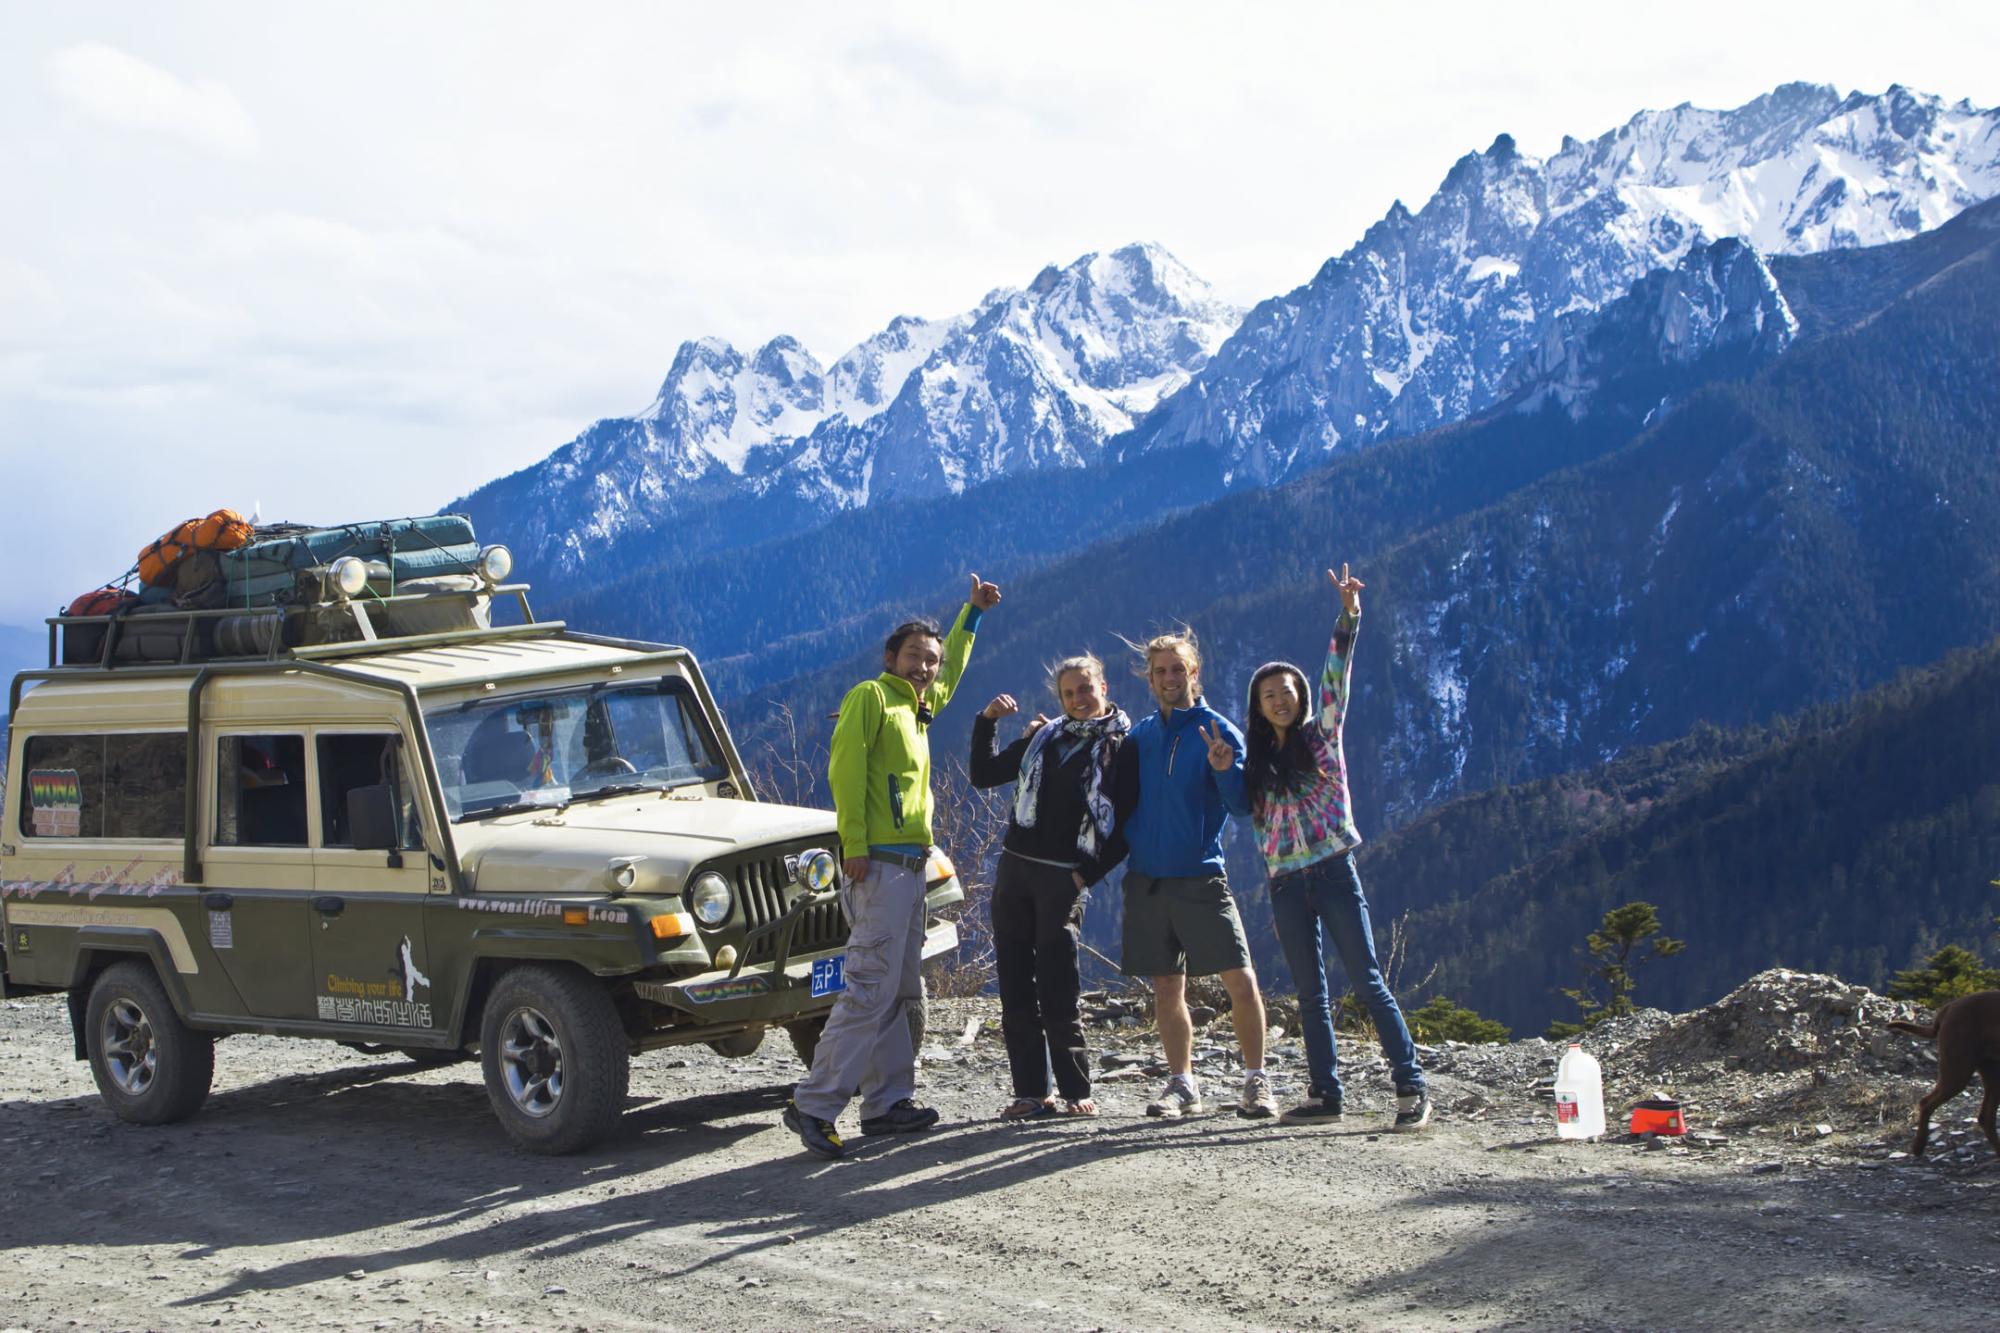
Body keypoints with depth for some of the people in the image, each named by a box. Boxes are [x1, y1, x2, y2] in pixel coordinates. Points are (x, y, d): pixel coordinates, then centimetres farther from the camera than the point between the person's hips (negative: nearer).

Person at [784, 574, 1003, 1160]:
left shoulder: (918, 706, 20)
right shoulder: (871, 696, -5)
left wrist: (972, 613, 41)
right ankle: (813, 1105, -15)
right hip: (879, 864, -9)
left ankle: (889, 1102, 16)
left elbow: (949, 675, 41)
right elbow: (845, 767, -15)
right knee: (871, 990, -14)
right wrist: (854, 846, -22)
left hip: (911, 865, 10)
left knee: (899, 992, 11)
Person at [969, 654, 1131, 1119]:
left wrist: (1089, 874, -9)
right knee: (1015, 991, 2)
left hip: (1064, 878, -5)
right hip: (1014, 869, 5)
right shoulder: (1044, 737, 16)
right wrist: (986, 721, 9)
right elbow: (983, 775, 20)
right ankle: (1030, 1092, 7)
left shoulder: (1121, 748, 1)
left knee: (1057, 994, -10)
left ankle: (1077, 1093, -1)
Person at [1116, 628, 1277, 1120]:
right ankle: (1182, 1087, 16)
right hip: (1148, 878, 4)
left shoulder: (1217, 731, -2)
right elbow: (1122, 798, 21)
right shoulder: (1140, 735, 11)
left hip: (1200, 877, -4)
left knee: (1241, 981, -10)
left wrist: (1226, 770, -28)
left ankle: (1256, 1082, 1)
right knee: (1167, 988, 7)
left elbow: (1243, 804, -10)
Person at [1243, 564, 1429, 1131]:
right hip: (1286, 884, 4)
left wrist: (1348, 614, -18)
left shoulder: (1321, 735, 5)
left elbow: (1336, 677, -7)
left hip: (1333, 872, -4)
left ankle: (1411, 1087, -9)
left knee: (1368, 982, -8)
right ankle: (1324, 1094, 10)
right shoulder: (1257, 762, 14)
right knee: (1311, 994, 6)